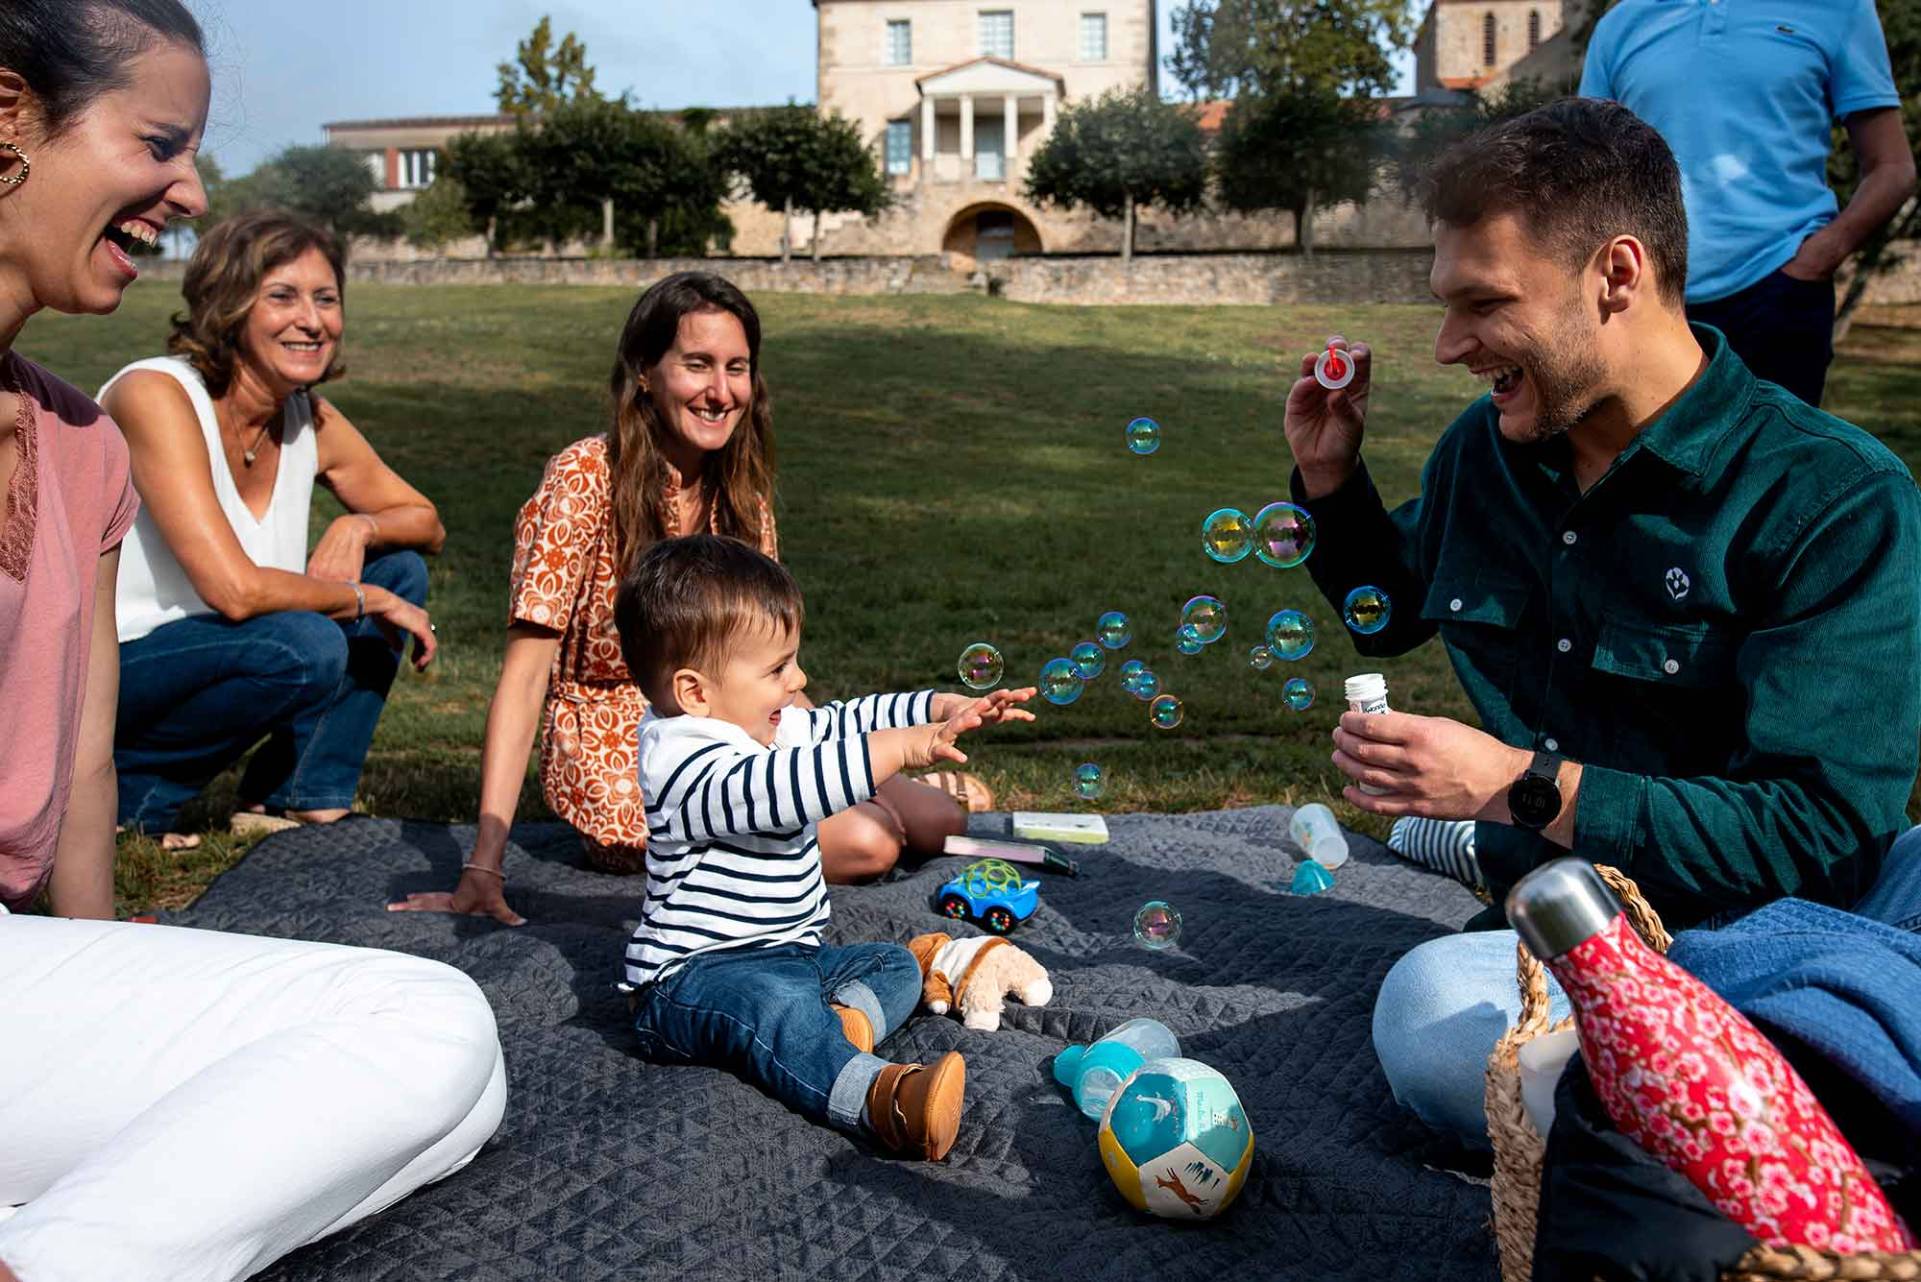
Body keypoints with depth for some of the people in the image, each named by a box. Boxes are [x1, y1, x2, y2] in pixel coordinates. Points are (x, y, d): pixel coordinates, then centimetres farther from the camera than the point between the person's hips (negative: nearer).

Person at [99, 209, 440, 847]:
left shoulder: (310, 419, 0)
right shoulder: (157, 394, -22)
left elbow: (426, 523, 12)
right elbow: (234, 589, -31)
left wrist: (361, 527, -10)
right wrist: (368, 601, -17)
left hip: (204, 651, 8)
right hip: (88, 674, -8)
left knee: (400, 569, 2)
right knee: (308, 647, -31)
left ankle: (301, 801, 5)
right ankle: (126, 796, -7)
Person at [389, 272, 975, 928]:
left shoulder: (740, 491, 3)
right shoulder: (587, 476, -16)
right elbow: (525, 673, -19)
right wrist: (483, 866, -26)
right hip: (619, 767, -5)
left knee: (937, 821, -13)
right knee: (863, 842, -24)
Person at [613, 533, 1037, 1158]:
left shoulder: (773, 728, 9)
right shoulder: (684, 760, -22)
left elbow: (842, 722, 19)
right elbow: (776, 790, -38)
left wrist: (946, 710, 7)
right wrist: (898, 748, -38)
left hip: (789, 954, 10)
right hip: (692, 974, -10)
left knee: (894, 964, 5)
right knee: (776, 1004, -38)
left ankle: (846, 1017, -25)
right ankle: (881, 1098, -60)